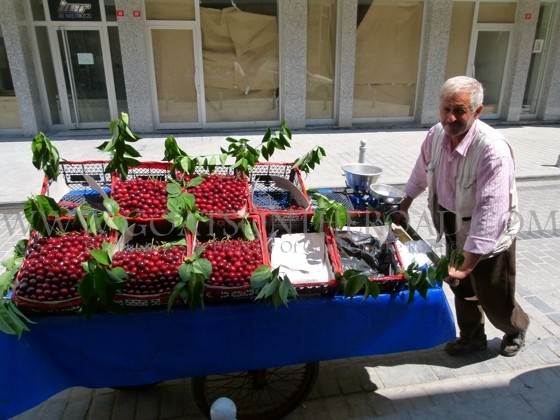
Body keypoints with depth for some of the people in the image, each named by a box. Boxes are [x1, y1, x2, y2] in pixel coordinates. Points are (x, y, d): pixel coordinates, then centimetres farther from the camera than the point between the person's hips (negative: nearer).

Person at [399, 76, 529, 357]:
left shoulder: (493, 150, -32)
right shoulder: (436, 135, -12)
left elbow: (490, 214, -34)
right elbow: (422, 171, 9)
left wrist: (467, 265, -34)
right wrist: (405, 203, 19)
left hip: (489, 239, -5)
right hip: (455, 231, 5)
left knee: (495, 301, 14)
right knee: (461, 289, 22)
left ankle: (516, 330, 48)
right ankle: (472, 338, 47)